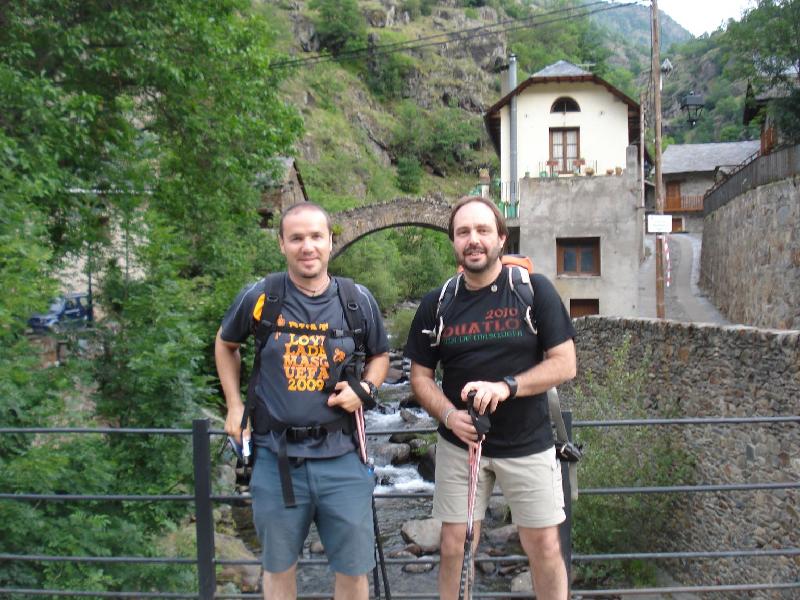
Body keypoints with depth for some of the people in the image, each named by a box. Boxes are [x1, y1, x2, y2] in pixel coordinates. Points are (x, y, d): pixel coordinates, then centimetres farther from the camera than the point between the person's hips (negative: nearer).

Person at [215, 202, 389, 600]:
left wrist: (365, 388, -5)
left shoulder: (358, 300, -1)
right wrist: (234, 406, 8)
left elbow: (379, 355, 15)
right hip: (276, 457, 0)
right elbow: (225, 344, 15)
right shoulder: (259, 297, -4)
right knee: (278, 567, 16)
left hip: (342, 456, 1)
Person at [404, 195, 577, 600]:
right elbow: (421, 376, 5)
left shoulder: (535, 290, -6)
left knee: (544, 547, 6)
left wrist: (507, 386, -23)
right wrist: (448, 415, -15)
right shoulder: (436, 304, 1)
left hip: (529, 445, -1)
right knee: (454, 547, 8)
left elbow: (564, 363, -8)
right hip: (459, 444, 2)